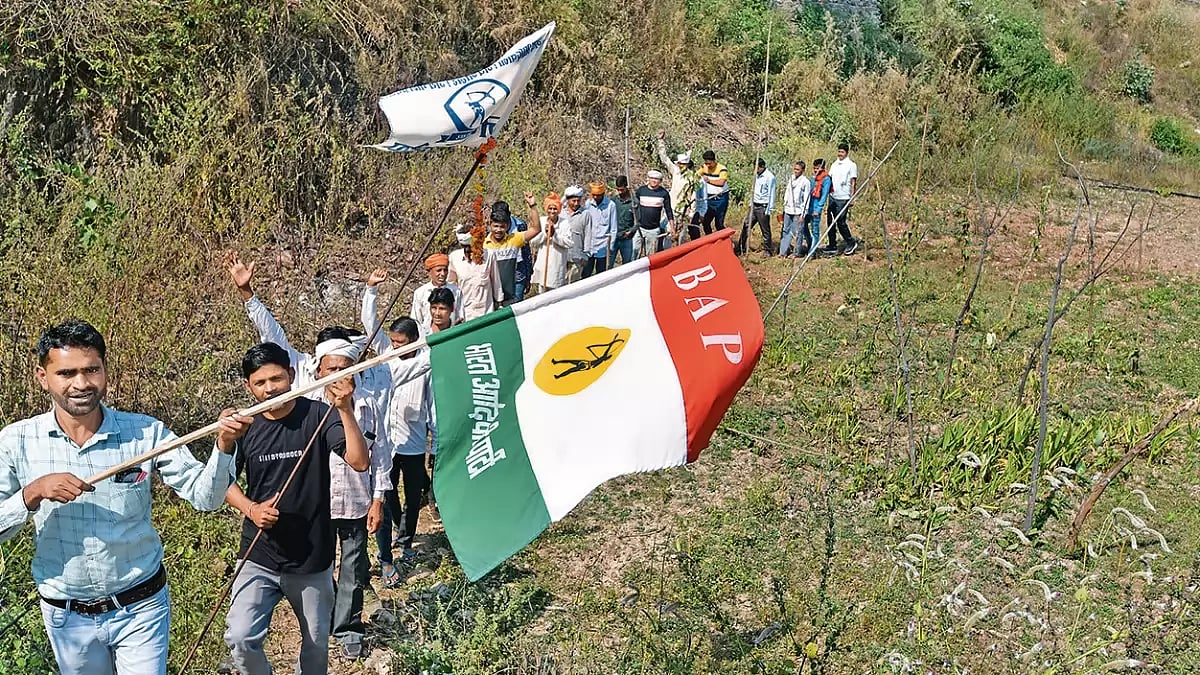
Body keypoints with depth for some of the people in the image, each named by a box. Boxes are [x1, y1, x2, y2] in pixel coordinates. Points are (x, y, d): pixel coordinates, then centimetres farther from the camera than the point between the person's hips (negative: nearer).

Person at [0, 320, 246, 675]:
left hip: (140, 608, -2)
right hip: (66, 616, 2)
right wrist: (32, 493, -27)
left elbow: (204, 496, -13)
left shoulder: (145, 432, -12)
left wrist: (224, 447, -30)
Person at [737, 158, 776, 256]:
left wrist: (769, 210, -15)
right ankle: (740, 249, 12)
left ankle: (768, 250, 11)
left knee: (765, 230, 0)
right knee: (746, 226, 6)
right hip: (754, 206, 8)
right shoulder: (757, 175, 11)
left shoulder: (770, 177, -13)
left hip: (763, 207, -8)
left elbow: (771, 194, -13)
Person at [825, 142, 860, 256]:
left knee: (841, 222, -6)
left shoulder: (851, 165, -4)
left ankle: (851, 243, 12)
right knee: (831, 222, 6)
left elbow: (853, 182, -6)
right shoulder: (835, 164, 14)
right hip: (832, 197, 6)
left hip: (843, 198, -6)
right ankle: (832, 247, 13)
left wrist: (851, 198, -11)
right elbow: (829, 178, 16)